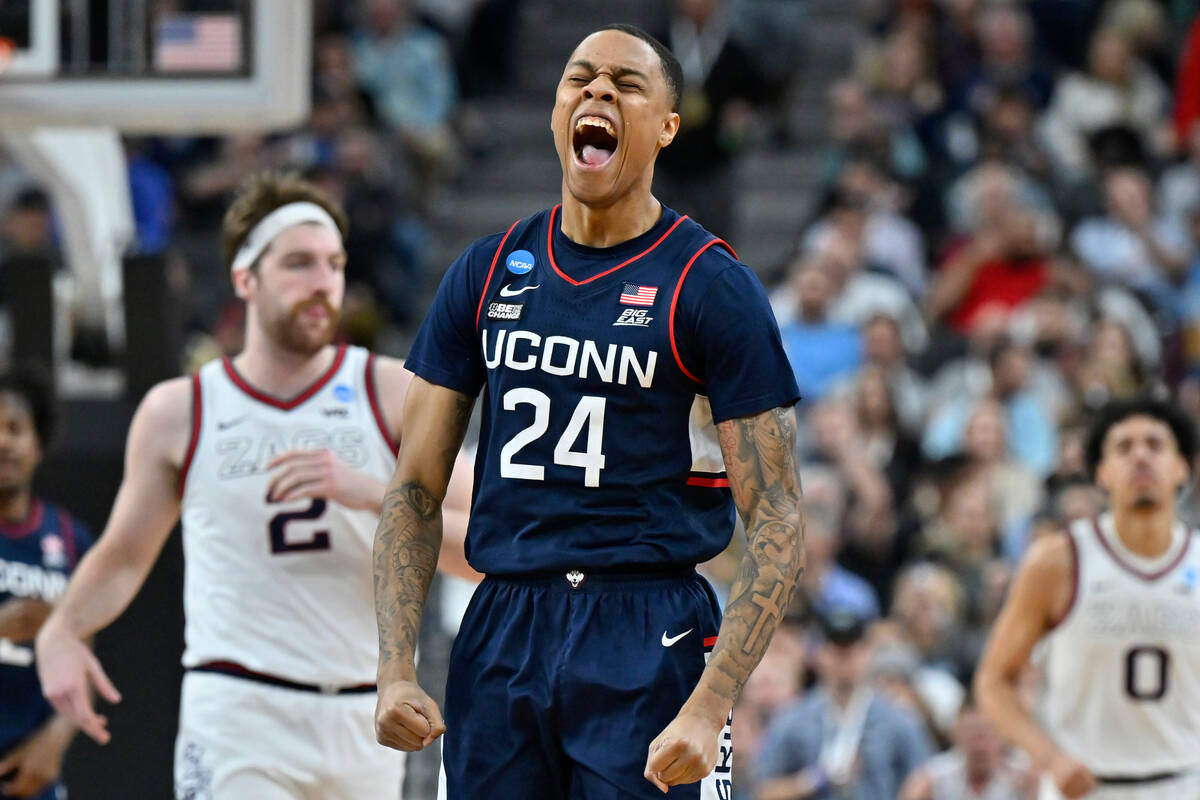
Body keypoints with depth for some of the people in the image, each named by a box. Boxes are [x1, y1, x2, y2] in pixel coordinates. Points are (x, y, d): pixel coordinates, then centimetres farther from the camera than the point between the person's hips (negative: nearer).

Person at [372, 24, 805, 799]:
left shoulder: (711, 286, -4)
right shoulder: (488, 272, 10)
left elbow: (777, 529, -8)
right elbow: (417, 490, 11)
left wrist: (707, 708, -18)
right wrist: (395, 671, -1)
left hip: (649, 645, -4)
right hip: (501, 635, 4)